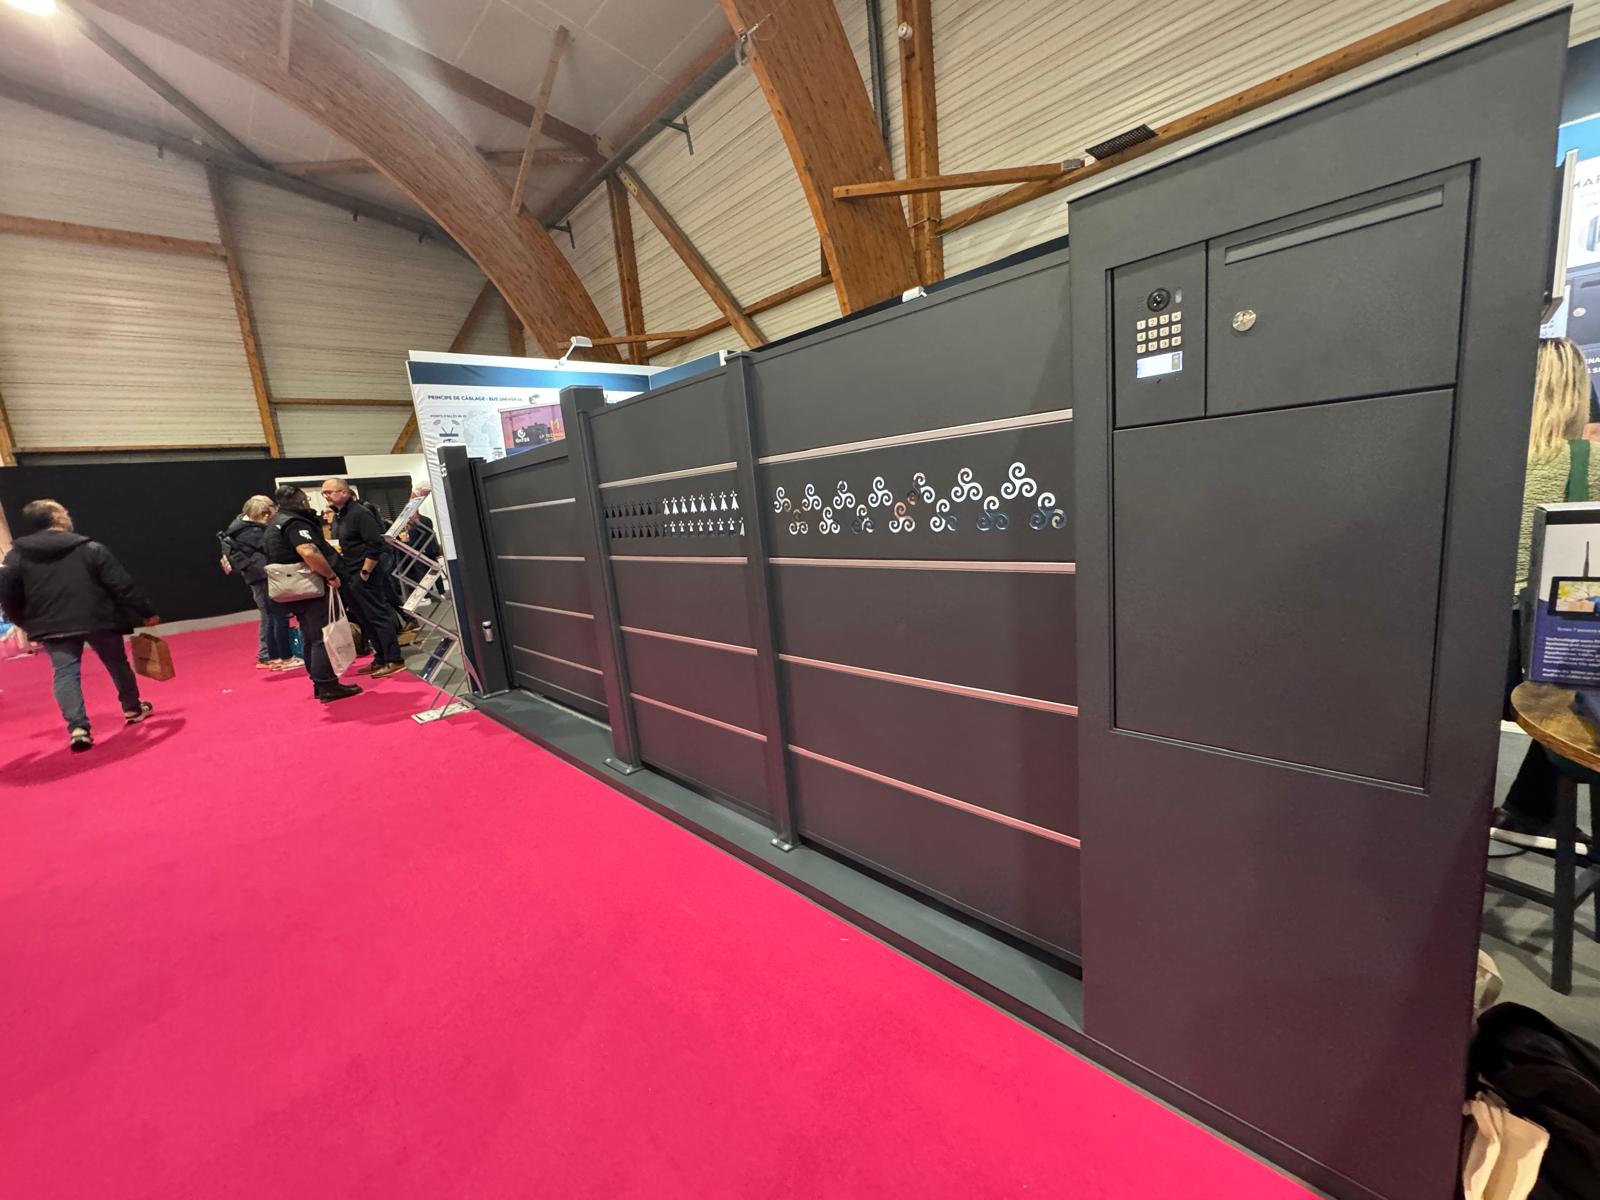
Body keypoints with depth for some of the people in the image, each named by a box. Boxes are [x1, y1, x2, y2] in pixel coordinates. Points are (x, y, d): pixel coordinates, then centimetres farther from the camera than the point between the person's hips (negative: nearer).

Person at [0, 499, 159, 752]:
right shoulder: (90, 548, -4)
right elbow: (122, 586, -8)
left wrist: (29, 623, 15)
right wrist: (146, 612, -2)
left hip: (53, 627, 2)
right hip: (98, 620, -1)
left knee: (65, 672, 2)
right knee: (117, 663, 15)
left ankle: (77, 728, -11)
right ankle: (133, 709, 28)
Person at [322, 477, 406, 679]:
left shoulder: (360, 513, -13)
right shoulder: (338, 517, 15)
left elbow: (376, 544, -20)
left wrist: (365, 572, -18)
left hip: (364, 576, -9)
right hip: (348, 577, 9)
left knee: (378, 616, -6)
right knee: (365, 620, 12)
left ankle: (394, 660, -2)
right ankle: (380, 659, 19)